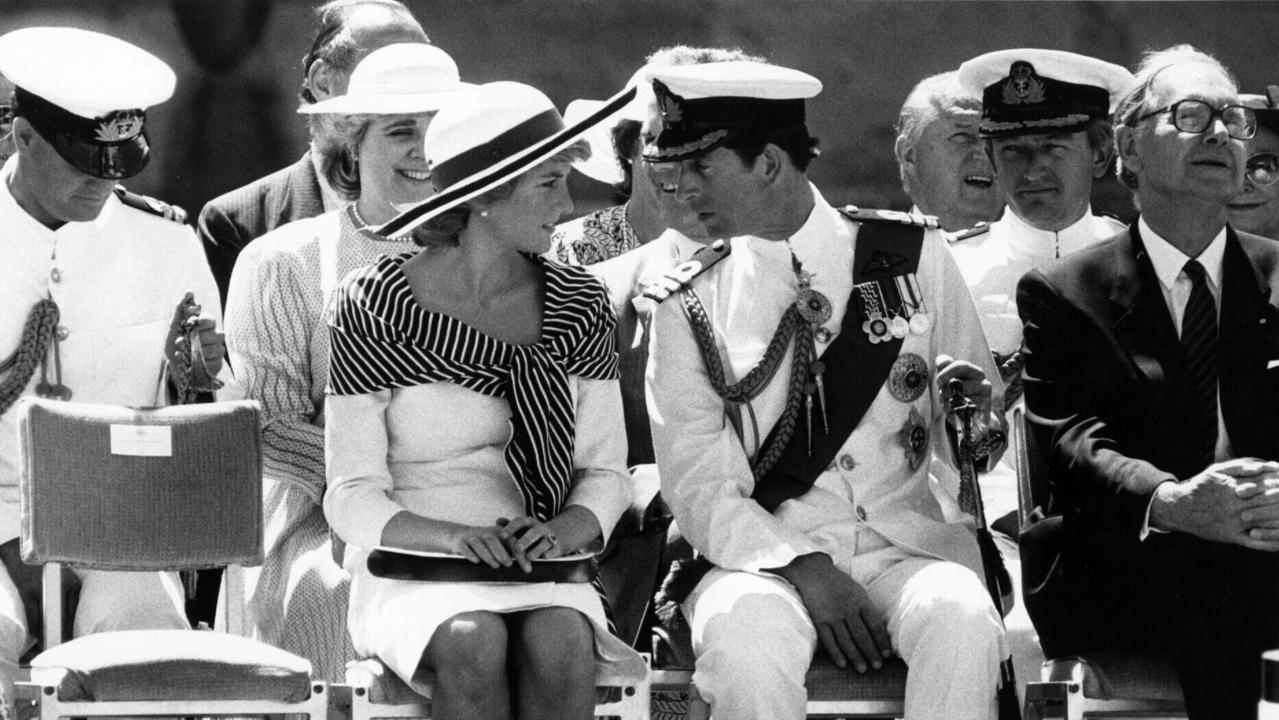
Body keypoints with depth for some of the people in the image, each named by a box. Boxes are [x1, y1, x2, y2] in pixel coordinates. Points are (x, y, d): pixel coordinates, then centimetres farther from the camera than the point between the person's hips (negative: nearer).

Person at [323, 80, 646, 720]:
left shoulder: (578, 303, 8)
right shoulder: (370, 308, -3)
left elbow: (605, 473, 10)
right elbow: (351, 500, -5)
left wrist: (564, 529, -14)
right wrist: (453, 536, -24)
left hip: (538, 569, 2)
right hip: (410, 569, -2)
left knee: (558, 645, -33)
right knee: (473, 645, -36)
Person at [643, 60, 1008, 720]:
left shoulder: (913, 256, 7)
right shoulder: (688, 305, 7)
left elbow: (982, 441, 12)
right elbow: (698, 485, -1)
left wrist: (973, 414, -14)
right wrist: (803, 568, -17)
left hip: (907, 541, 0)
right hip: (767, 551, 0)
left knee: (960, 622, -34)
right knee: (743, 641, -34)